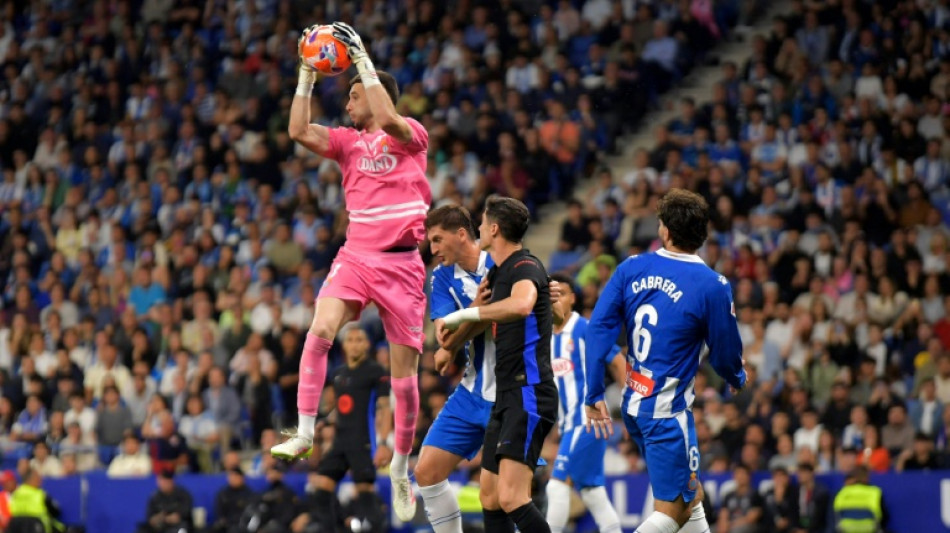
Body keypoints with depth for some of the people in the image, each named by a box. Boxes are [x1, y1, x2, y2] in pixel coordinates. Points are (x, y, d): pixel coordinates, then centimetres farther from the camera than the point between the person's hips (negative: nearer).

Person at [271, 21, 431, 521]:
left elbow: (388, 119, -23)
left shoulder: (411, 136, 0)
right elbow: (299, 131, -1)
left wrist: (362, 58, -20)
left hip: (402, 263, -3)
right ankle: (304, 433, -26)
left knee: (404, 372, 2)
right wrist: (307, 73, -2)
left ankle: (400, 466, 19)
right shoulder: (349, 141, 12)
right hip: (355, 255, 3)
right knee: (320, 330, -25)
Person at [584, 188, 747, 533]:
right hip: (667, 411, -6)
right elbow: (725, 353, -4)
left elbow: (599, 328, -5)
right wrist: (738, 379, 19)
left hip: (633, 405, 6)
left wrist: (595, 395, 1)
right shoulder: (712, 286, -14)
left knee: (690, 496, 21)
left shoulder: (631, 269, -1)